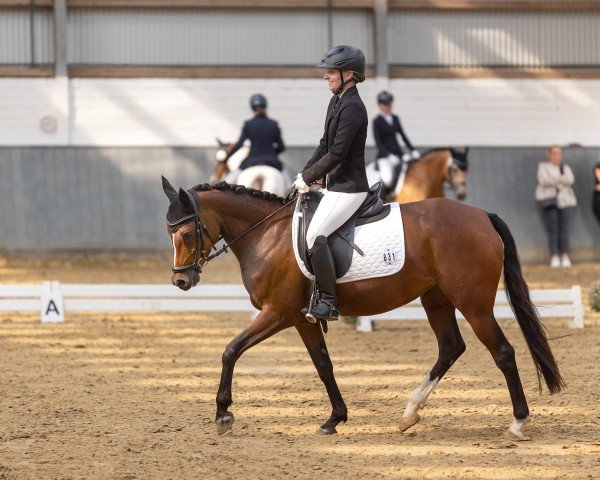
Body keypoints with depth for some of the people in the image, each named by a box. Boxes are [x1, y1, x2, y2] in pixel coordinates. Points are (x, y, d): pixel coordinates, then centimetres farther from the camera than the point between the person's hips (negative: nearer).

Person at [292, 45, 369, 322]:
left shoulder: (352, 107, -18)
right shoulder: (337, 102, 14)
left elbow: (337, 153, -21)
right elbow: (325, 144, 20)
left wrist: (308, 178, -13)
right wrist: (306, 173, 9)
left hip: (348, 187, -11)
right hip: (335, 184, 11)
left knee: (315, 235, -25)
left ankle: (329, 303, -23)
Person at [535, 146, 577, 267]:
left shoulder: (565, 168, 19)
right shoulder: (543, 166, 9)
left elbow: (570, 180, 0)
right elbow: (544, 180, -9)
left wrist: (554, 180, -7)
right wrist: (562, 180, -2)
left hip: (564, 200, 3)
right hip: (549, 200, -3)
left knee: (564, 229, -4)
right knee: (552, 230, -10)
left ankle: (565, 258, -6)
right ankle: (554, 258, -12)